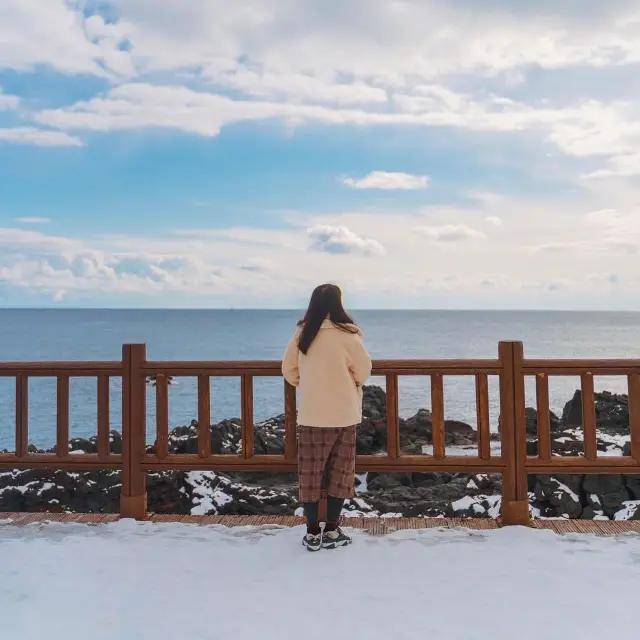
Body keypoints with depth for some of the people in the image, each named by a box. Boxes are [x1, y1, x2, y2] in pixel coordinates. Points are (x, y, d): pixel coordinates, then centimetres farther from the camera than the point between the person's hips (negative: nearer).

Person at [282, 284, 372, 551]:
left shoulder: (301, 334, -2)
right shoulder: (346, 334, -12)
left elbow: (289, 369, 6)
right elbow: (364, 371, -3)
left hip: (311, 414, 3)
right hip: (342, 414, -2)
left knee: (310, 473, 8)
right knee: (339, 473, 9)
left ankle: (313, 533, 13)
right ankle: (331, 531, 14)